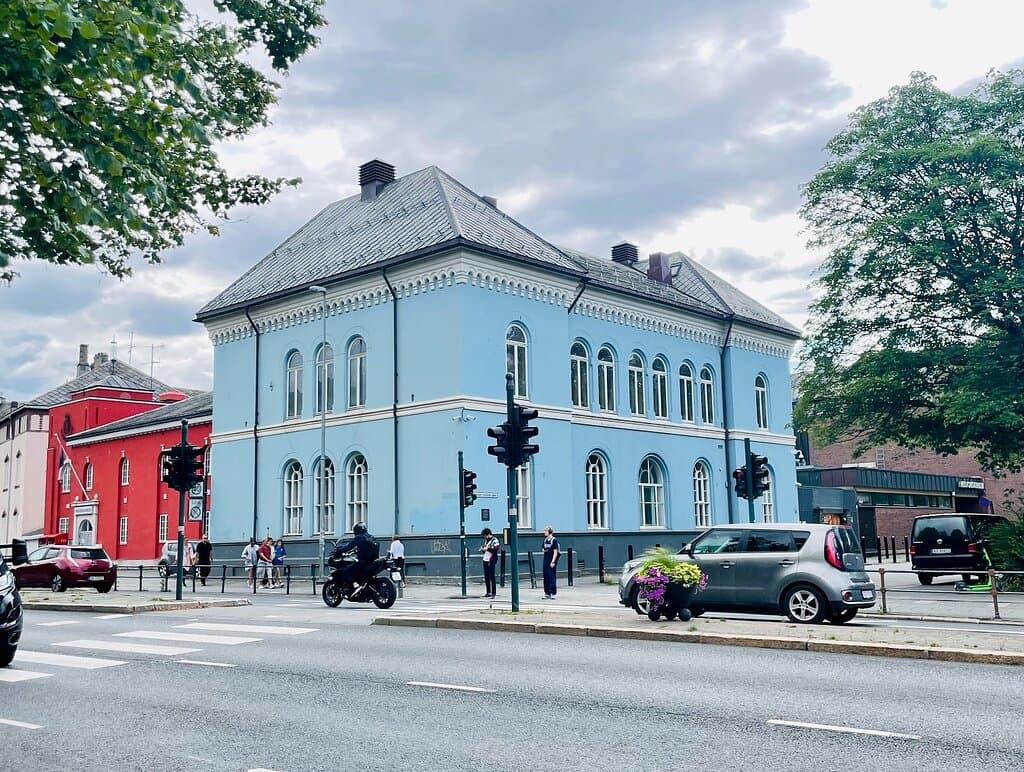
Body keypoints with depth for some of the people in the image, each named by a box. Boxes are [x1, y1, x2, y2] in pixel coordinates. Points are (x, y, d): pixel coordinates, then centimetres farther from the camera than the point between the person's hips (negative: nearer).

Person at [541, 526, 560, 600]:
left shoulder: (554, 540, -9)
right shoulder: (545, 540, 11)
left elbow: (555, 552, -11)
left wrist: (553, 562, -15)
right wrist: (544, 550, 0)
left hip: (552, 562, -7)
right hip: (546, 561, 7)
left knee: (552, 577, -5)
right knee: (546, 577, 8)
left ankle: (553, 593, -1)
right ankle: (547, 593, 15)